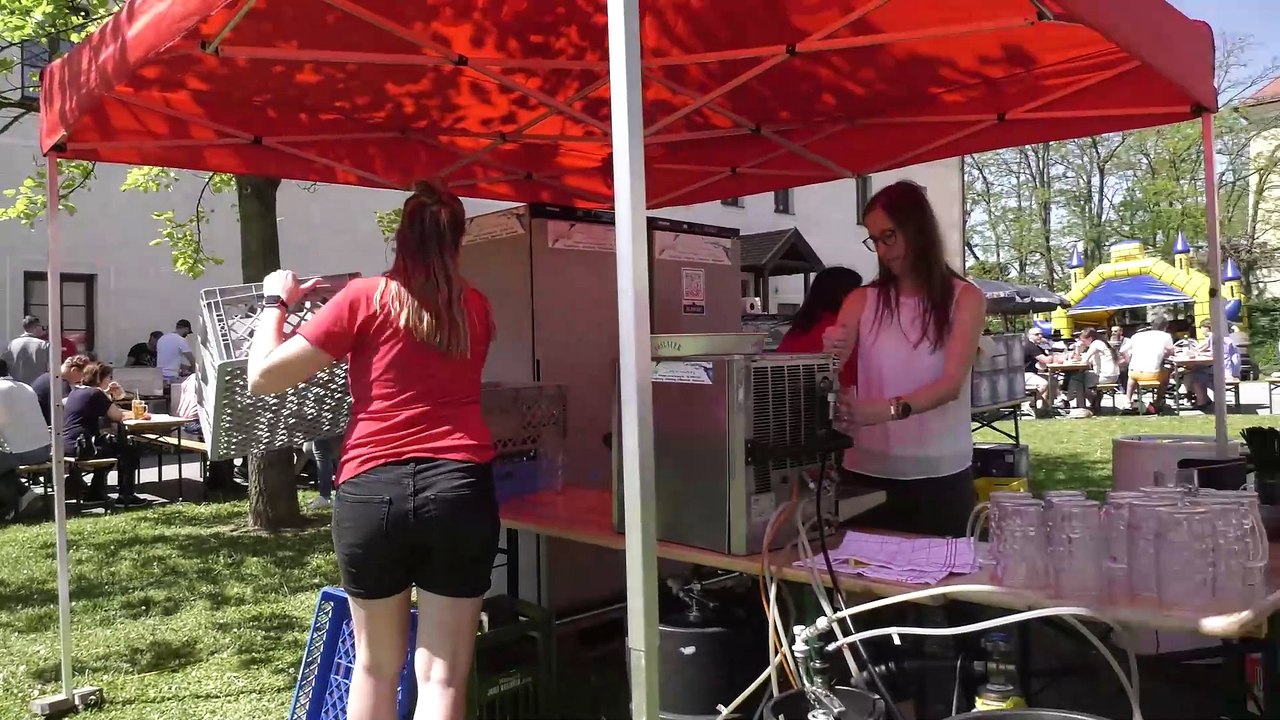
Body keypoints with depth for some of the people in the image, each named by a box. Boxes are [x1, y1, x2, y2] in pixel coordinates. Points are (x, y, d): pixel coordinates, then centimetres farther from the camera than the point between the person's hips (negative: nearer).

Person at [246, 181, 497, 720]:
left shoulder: (366, 298, 0)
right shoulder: (476, 308, 11)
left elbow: (263, 377, 2)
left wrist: (276, 301, 17)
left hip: (373, 490, -1)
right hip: (461, 488, 1)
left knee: (376, 665, 18)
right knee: (443, 674, 5)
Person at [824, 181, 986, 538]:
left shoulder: (964, 298, -1)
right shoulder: (862, 301, 4)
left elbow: (951, 384, -13)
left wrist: (886, 410, -29)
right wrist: (829, 355, -26)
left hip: (940, 475, -1)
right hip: (868, 472, 1)